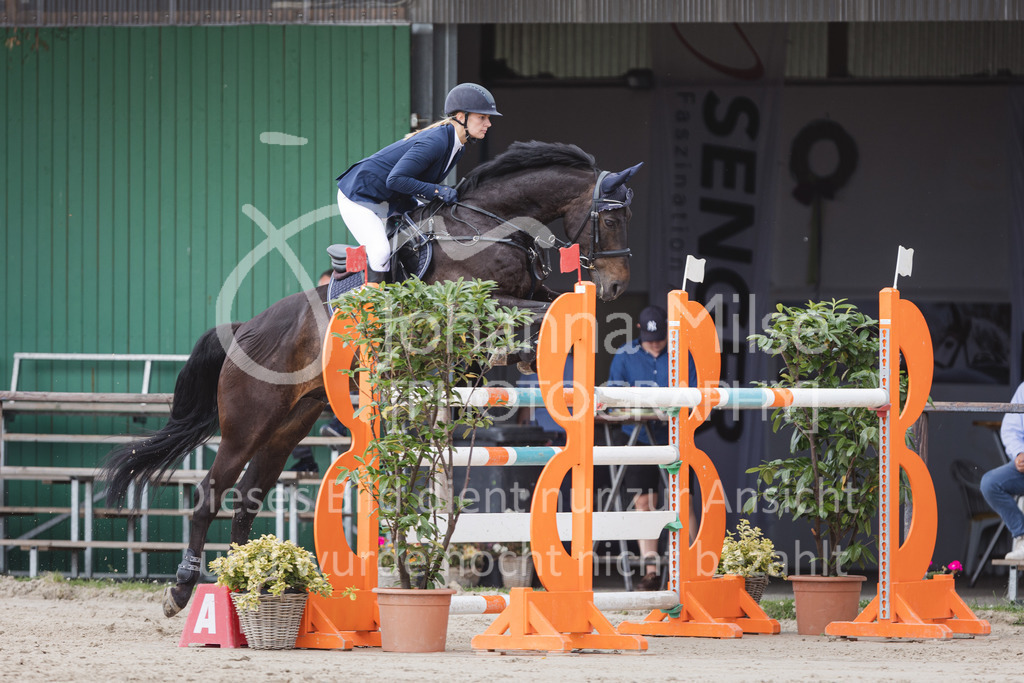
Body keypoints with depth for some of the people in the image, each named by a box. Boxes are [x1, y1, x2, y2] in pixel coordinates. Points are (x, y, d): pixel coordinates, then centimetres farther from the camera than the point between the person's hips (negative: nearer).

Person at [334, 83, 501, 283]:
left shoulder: (457, 147, 2)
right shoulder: (435, 142, -28)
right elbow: (395, 180, -32)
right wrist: (437, 191, -30)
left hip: (390, 202, 10)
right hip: (358, 196, -10)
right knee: (381, 253, -26)